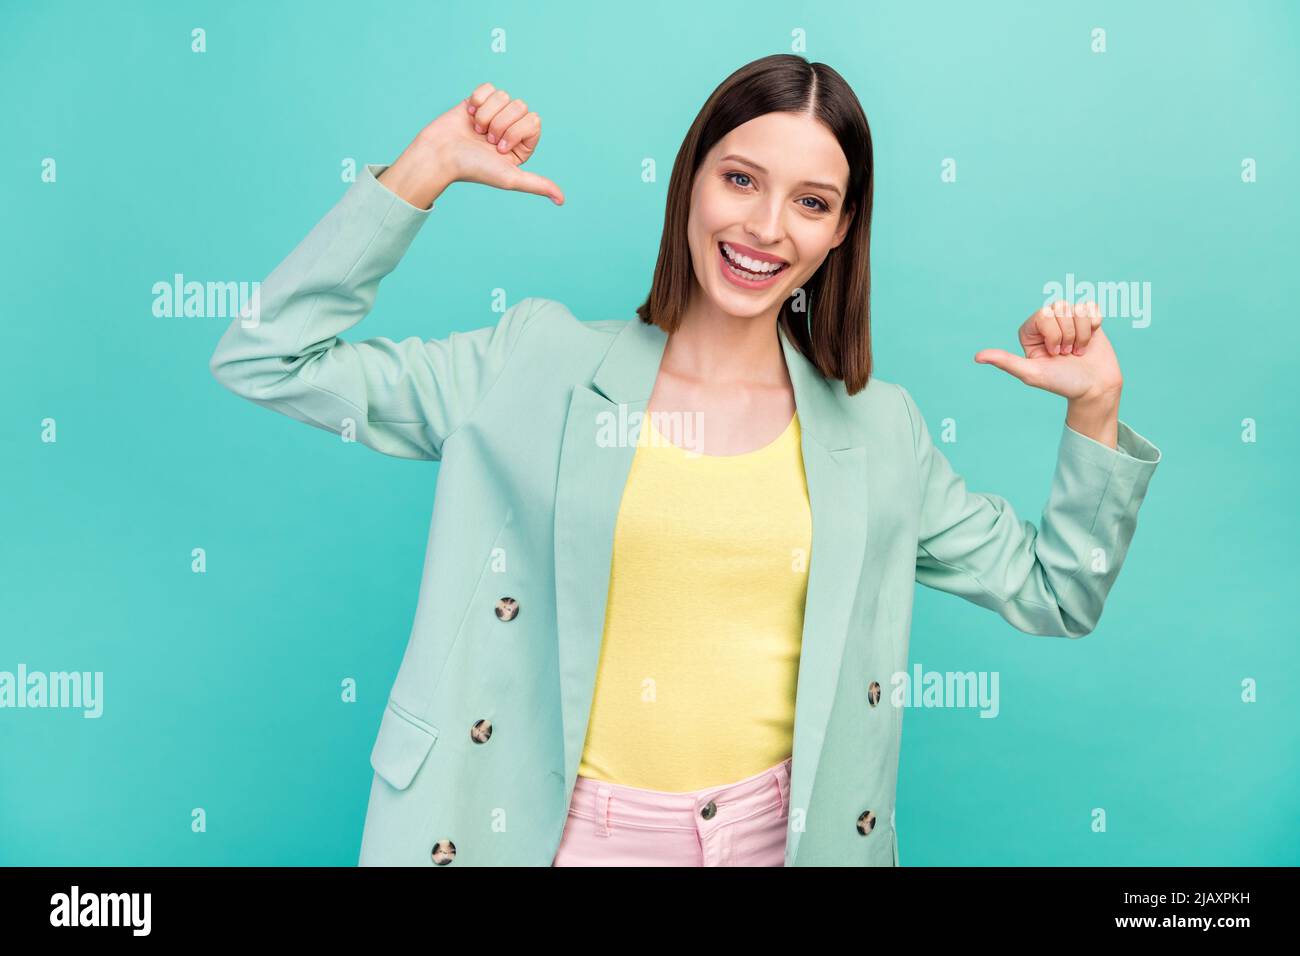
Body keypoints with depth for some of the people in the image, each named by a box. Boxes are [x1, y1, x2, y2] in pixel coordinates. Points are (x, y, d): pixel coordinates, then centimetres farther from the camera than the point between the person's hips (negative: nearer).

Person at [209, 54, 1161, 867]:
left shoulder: (878, 429, 1)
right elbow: (271, 358, -7)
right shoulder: (541, 366, -5)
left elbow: (1054, 595, 9)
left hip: (784, 832, 2)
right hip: (569, 830, -1)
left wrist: (1095, 409, -3)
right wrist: (425, 169, -11)